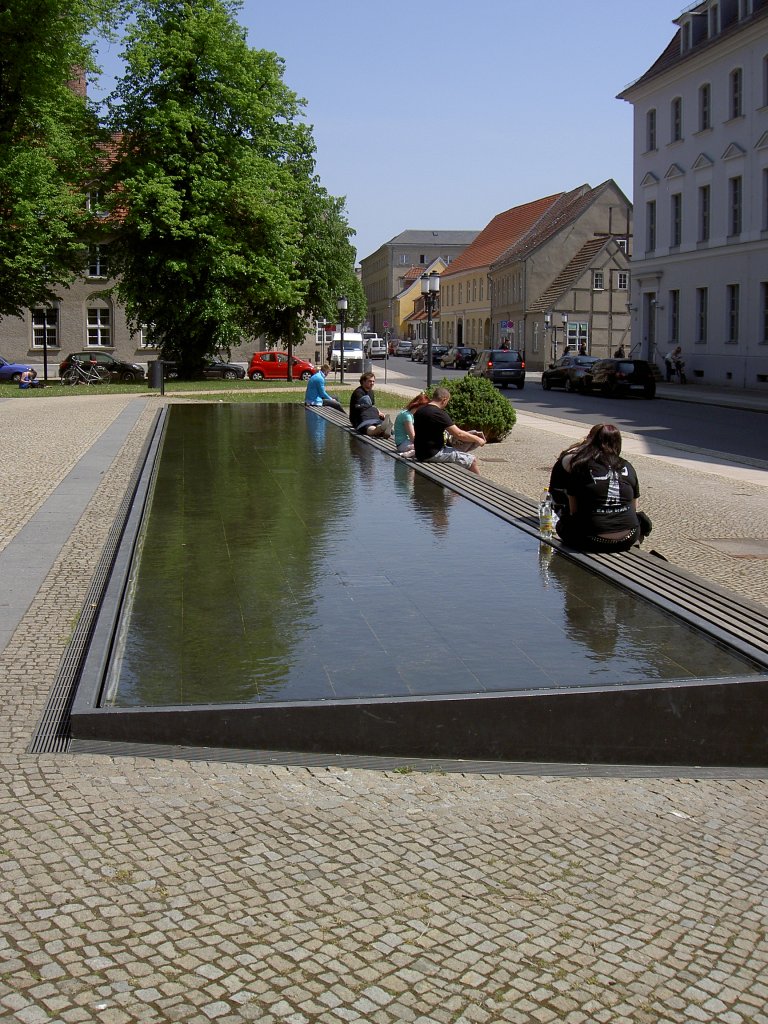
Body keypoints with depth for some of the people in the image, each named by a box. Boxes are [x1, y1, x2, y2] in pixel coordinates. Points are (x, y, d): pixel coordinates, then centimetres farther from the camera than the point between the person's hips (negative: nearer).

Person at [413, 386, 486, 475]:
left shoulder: (419, 411, 8)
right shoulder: (439, 413, -20)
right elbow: (459, 434, -18)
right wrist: (477, 439, -3)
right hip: (433, 454, -10)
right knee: (472, 460, -4)